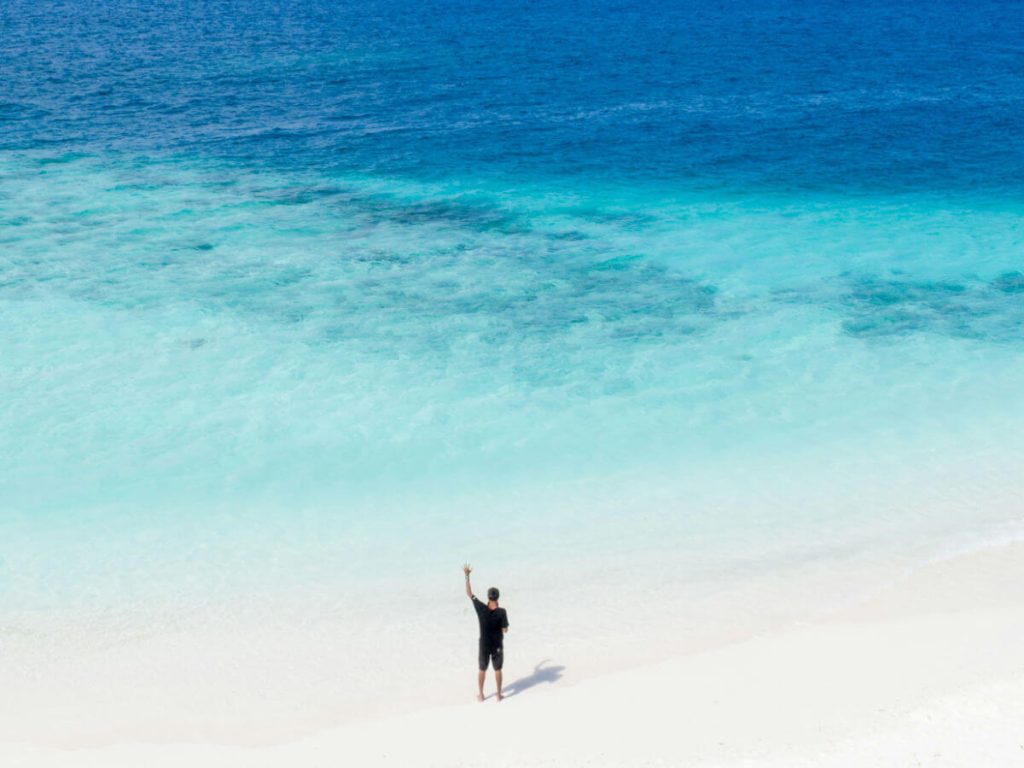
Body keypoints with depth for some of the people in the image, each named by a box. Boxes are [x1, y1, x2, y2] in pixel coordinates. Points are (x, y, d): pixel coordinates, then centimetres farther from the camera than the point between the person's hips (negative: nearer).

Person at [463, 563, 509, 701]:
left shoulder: (481, 608, -18)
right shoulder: (501, 612, -21)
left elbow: (469, 593, -10)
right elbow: (505, 630, -14)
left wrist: (467, 575, -5)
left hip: (484, 644, 1)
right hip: (497, 645, -1)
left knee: (482, 670, 17)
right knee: (498, 669, 14)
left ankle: (481, 695, 27)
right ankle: (499, 695, 24)